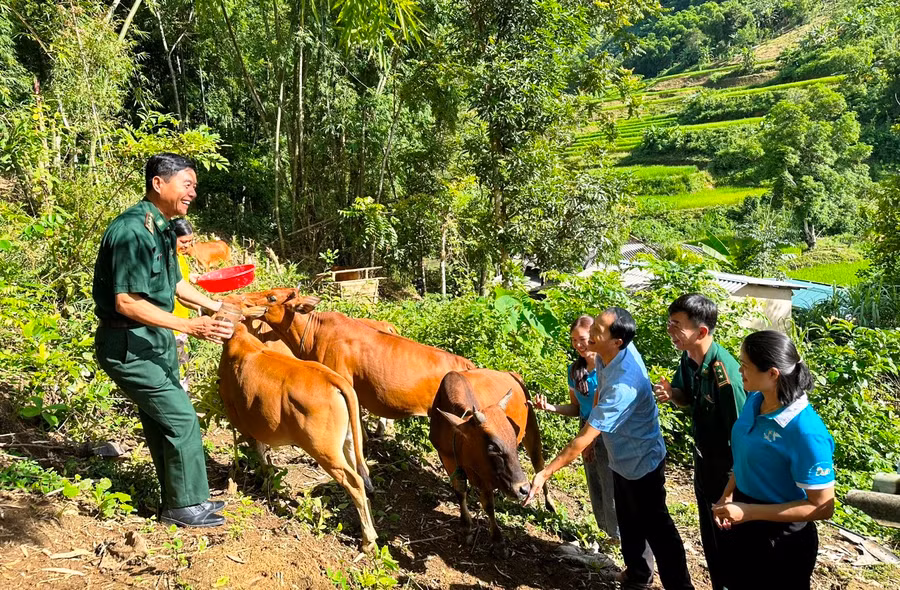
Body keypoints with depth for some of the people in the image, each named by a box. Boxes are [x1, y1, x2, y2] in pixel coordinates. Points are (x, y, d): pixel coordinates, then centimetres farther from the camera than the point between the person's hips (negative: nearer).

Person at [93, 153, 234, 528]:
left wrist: (216, 307, 16)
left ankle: (178, 500, 30)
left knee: (162, 420, 17)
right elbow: (126, 302, -28)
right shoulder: (132, 231, -24)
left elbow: (174, 282, 18)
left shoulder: (162, 227, 6)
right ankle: (185, 506, 13)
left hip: (156, 338, 9)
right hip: (128, 345, -9)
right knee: (181, 418, -4)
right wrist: (189, 326, -30)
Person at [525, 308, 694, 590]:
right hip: (621, 459, 8)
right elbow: (601, 392, 9)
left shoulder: (624, 384, -39)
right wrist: (592, 431, 11)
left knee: (655, 526, 10)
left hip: (642, 463, -8)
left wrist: (545, 473, -35)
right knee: (628, 522, 24)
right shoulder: (607, 355, -13)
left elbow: (584, 437, -37)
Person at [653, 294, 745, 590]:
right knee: (709, 537, 22)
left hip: (726, 469, -7)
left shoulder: (723, 371, -30)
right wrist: (670, 394, -12)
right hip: (703, 462, 7)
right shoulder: (688, 358, -6)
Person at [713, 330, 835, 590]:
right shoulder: (755, 400, -7)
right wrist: (727, 495, -1)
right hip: (743, 525, 7)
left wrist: (749, 512, -26)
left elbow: (822, 507, -24)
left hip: (782, 539, -7)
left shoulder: (806, 431, -30)